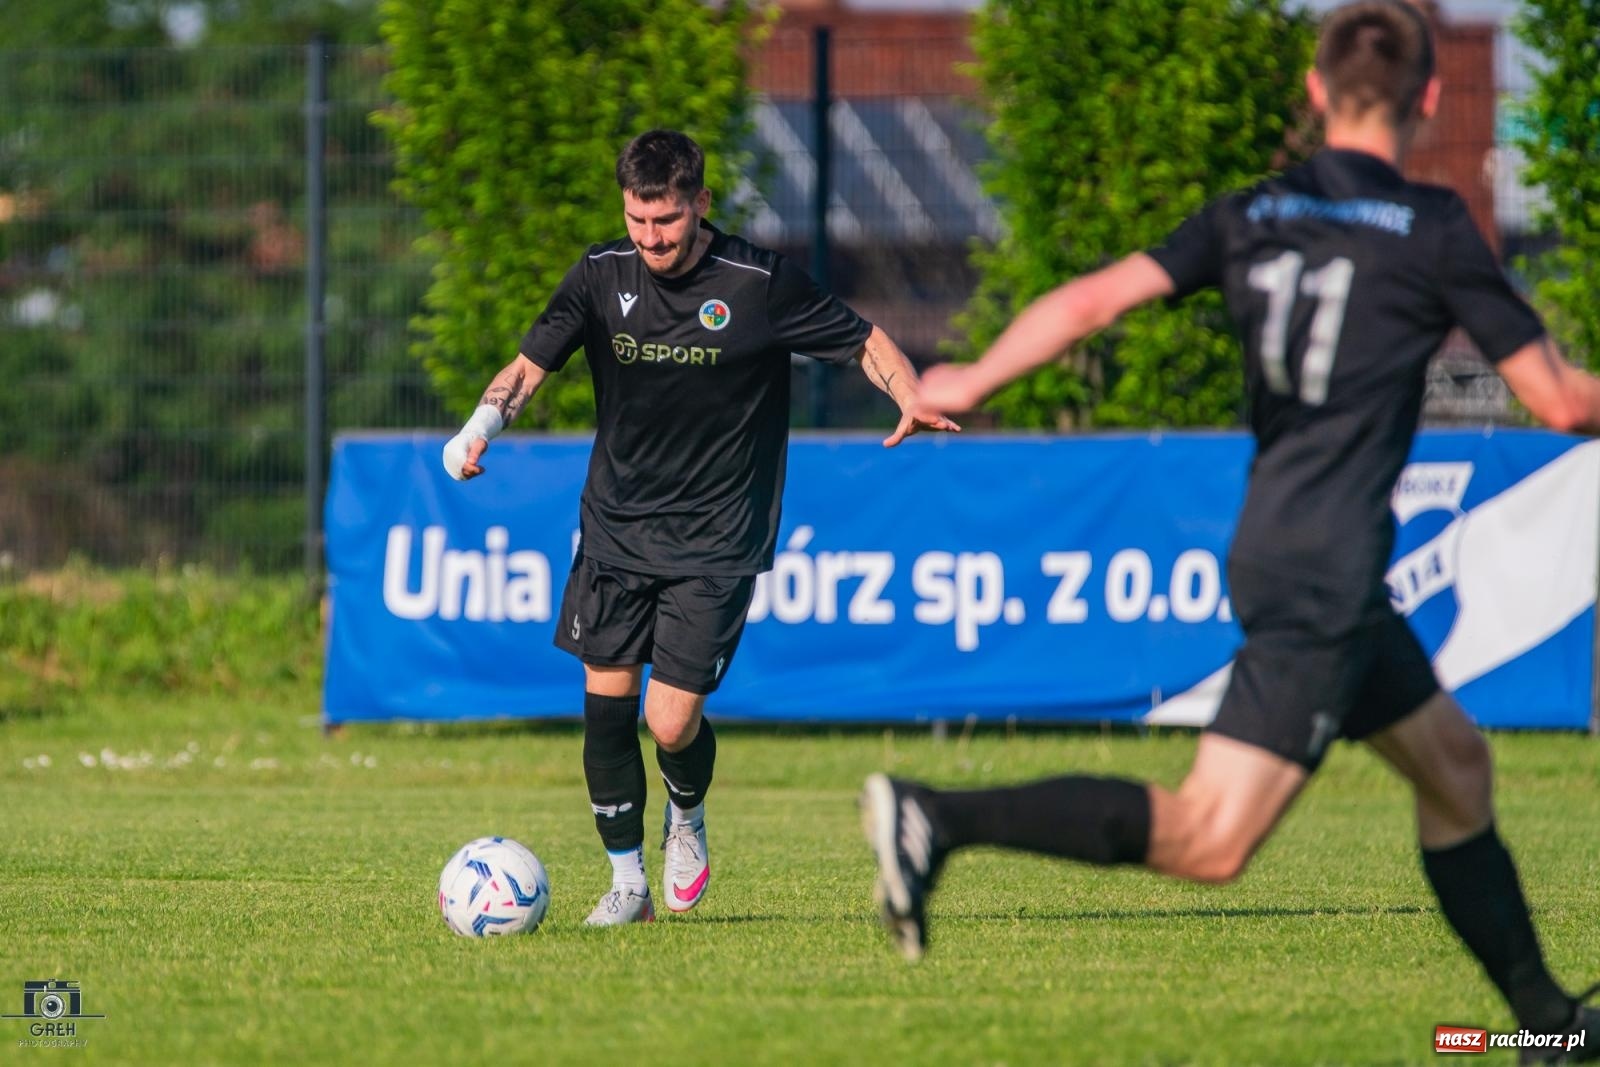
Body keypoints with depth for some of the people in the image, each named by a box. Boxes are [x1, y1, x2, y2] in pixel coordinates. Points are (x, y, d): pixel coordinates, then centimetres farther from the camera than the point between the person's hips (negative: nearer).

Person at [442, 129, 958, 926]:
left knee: (673, 723, -10)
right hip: (615, 524, 3)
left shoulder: (759, 284, -11)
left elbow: (864, 342, -1)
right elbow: (532, 363, -4)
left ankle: (687, 816, 25)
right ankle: (628, 882, 13)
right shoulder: (603, 275, -3)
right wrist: (482, 425, -24)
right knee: (606, 697, -3)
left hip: (714, 539, -3)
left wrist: (911, 400, -20)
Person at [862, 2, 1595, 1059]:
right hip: (1324, 574, -9)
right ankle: (939, 820, -23)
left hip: (1279, 551, 9)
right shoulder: (1433, 229, -8)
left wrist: (974, 380, 7)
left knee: (1453, 763, 20)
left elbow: (1095, 298, -2)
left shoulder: (1254, 215, 7)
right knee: (1207, 840, -13)